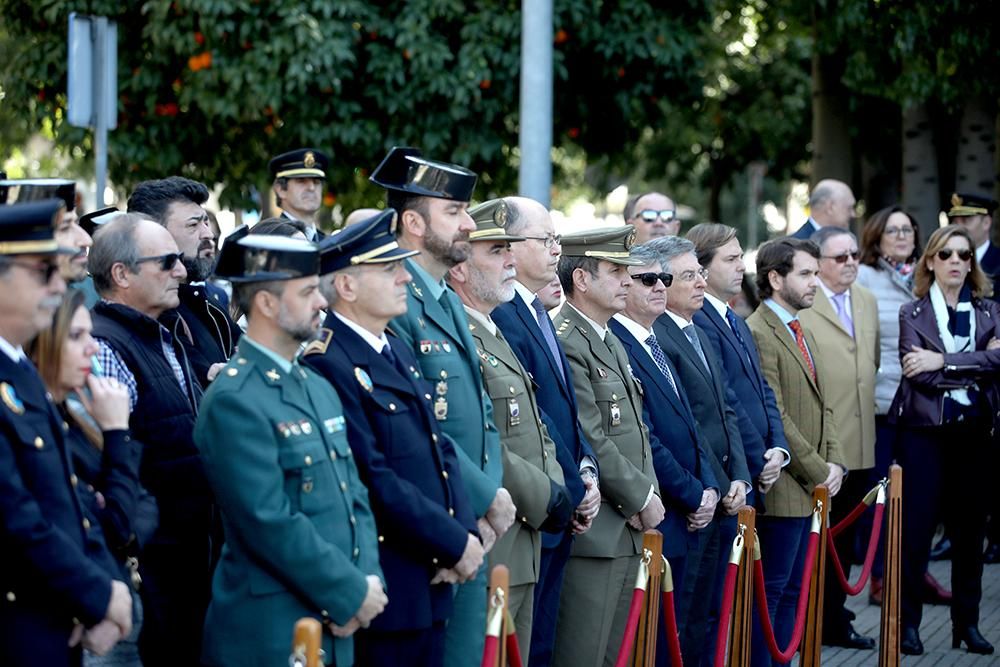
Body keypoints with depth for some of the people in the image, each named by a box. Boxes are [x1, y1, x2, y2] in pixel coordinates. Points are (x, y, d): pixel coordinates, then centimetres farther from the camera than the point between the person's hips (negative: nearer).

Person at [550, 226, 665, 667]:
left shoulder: (612, 344, 18)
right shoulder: (564, 345, -14)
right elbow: (590, 443, -18)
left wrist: (649, 494, 3)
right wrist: (641, 499, -10)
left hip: (628, 530, 10)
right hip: (593, 532, -10)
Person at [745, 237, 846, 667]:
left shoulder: (803, 333, 17)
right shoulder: (758, 334, -15)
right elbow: (774, 418, -18)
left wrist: (834, 462, 4)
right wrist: (818, 471, -13)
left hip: (812, 486, 9)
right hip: (782, 488, -9)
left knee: (792, 589, 12)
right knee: (771, 590, -4)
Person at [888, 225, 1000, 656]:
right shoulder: (912, 313, 3)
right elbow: (919, 373, -10)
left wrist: (943, 361, -16)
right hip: (925, 430, -2)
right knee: (916, 528, -3)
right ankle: (908, 622, 6)